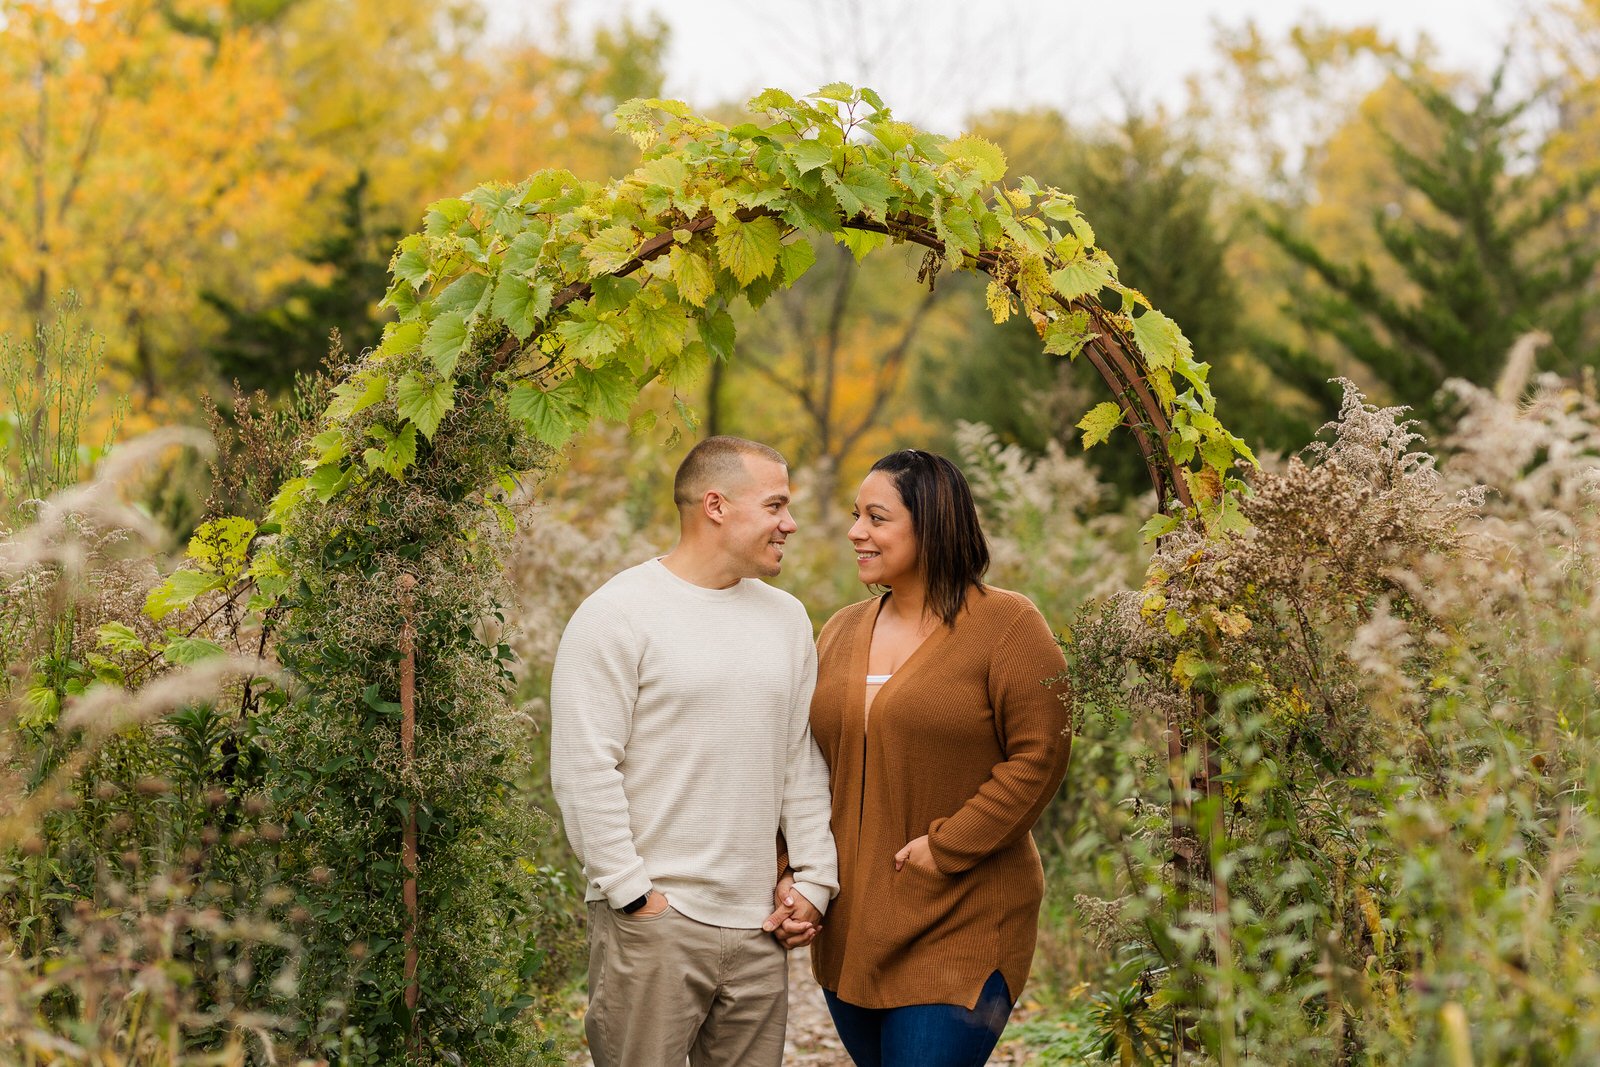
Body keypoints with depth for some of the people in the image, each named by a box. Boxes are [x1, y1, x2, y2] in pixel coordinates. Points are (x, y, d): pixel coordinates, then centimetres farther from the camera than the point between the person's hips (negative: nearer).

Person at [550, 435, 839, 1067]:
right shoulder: (619, 613, -7)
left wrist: (815, 879, 8)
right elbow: (582, 768, -11)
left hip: (758, 925, 6)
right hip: (652, 922, -6)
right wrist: (632, 893, -13)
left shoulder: (787, 619, 14)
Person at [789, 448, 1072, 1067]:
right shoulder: (840, 633, 12)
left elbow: (1039, 756, -12)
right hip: (849, 929, 6)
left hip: (960, 929, -6)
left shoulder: (1005, 625, -7)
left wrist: (945, 848, -16)